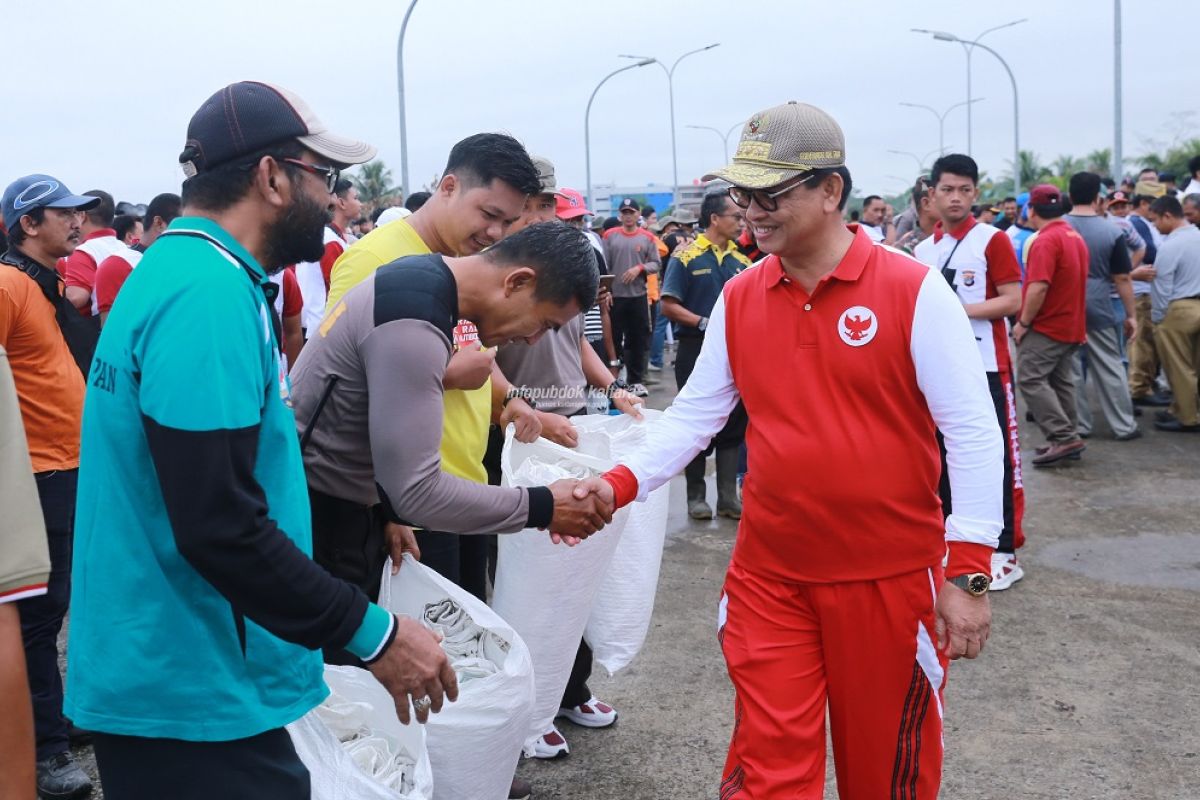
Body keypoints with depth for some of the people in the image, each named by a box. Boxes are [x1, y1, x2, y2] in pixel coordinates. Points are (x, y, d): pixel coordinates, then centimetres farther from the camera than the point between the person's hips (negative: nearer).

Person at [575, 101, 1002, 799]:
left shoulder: (914, 290, -11)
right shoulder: (738, 299, 2)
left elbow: (974, 431, -10)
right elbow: (695, 414, 6)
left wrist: (969, 571, -13)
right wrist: (620, 485, -10)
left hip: (892, 577, -3)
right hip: (770, 576, 3)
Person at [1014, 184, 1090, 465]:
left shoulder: (1045, 241, -18)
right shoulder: (1076, 237, 13)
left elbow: (1039, 287, -25)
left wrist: (1023, 322, -17)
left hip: (1046, 326, -9)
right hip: (1072, 326, 9)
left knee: (1031, 379, -8)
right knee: (1062, 382, 12)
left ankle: (1063, 437, -13)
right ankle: (1068, 438, 14)